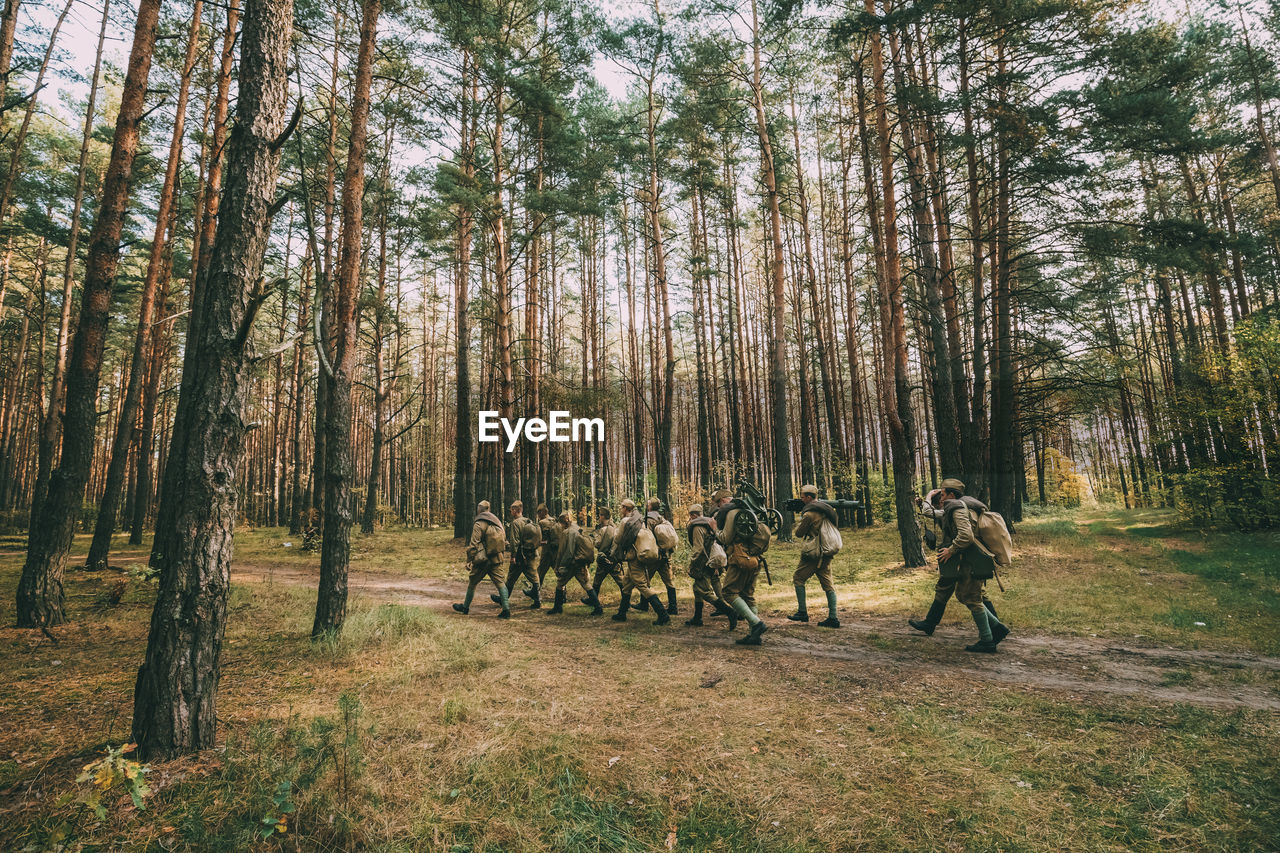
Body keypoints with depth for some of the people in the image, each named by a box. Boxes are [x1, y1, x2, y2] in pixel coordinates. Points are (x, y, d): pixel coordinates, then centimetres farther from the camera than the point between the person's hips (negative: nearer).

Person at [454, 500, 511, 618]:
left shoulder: (479, 524, -11)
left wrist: (469, 560, -11)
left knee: (472, 583, 13)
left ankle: (465, 607, 27)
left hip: (482, 560, -5)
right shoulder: (497, 522, 10)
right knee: (500, 582, 3)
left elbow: (473, 544, -15)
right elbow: (504, 539, 15)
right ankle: (506, 609, -5)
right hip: (497, 559, 5)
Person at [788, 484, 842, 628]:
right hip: (827, 553, 8)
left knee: (798, 579, 6)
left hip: (814, 553, -8)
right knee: (828, 584, 9)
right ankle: (833, 618, 7)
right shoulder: (827, 508, 8)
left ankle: (802, 612, 7)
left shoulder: (809, 513, -15)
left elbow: (799, 533, -6)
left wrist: (800, 517, 9)